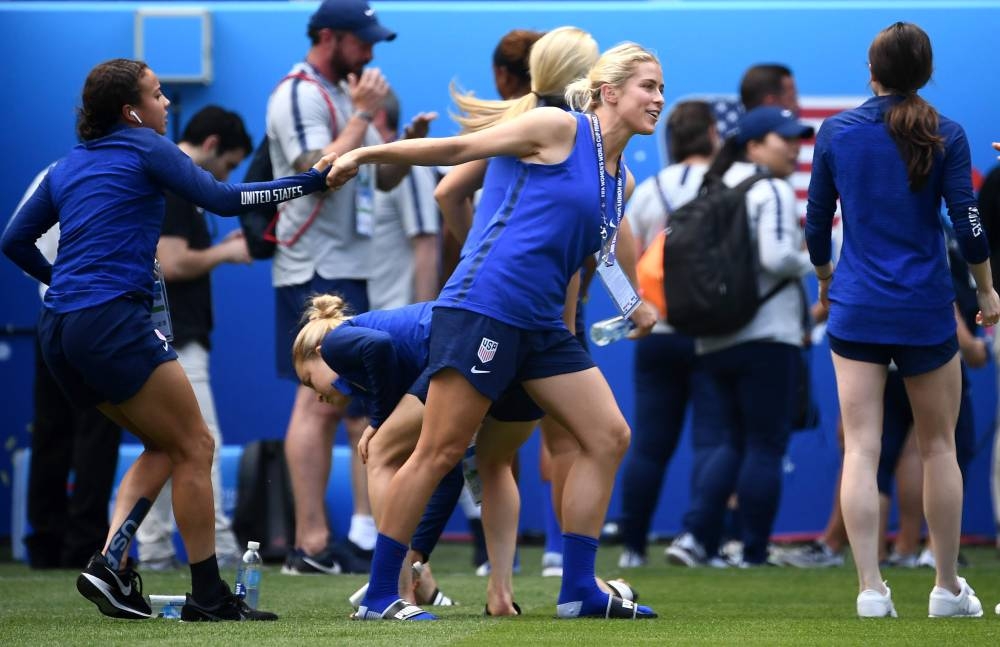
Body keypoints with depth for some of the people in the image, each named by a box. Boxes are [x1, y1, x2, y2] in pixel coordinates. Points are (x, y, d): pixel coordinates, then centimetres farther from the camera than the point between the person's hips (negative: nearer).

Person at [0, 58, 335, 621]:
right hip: (113, 319, -8)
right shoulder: (144, 149, -1)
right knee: (195, 447, -1)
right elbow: (222, 198, -4)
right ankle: (208, 596, -2)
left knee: (165, 447, 17)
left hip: (61, 331, 8)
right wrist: (310, 180, 2)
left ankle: (111, 565, 0)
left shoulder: (69, 166, 19)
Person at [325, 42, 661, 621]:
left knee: (609, 436, 2)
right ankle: (380, 596, 0)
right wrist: (365, 155, -2)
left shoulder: (622, 182, 15)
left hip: (542, 327, 8)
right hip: (484, 307, -8)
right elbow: (459, 149, -2)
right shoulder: (560, 129, -6)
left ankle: (579, 592, 7)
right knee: (439, 453, -7)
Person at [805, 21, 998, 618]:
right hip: (926, 310, -1)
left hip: (856, 307, 1)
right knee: (938, 445, 12)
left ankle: (870, 589, -11)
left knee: (861, 449, -2)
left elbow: (817, 223, 7)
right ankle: (949, 587, 17)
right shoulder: (945, 136, -5)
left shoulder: (836, 132, 1)